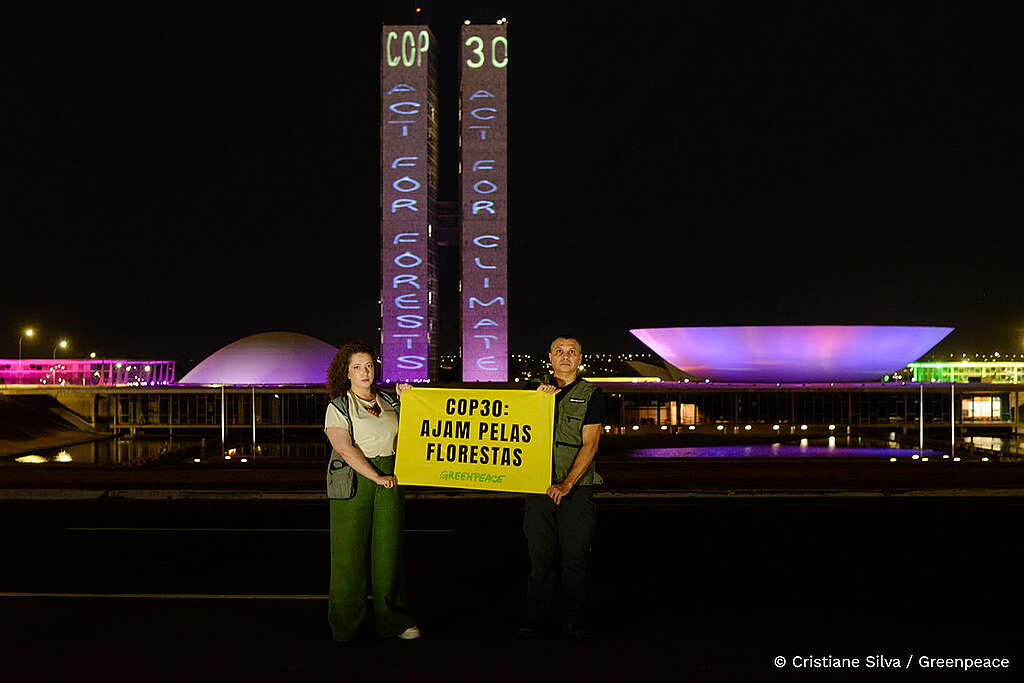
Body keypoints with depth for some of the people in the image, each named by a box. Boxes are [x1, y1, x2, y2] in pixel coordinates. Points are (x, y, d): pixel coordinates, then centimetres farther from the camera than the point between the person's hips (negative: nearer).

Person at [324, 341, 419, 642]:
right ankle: (345, 625, 12)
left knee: (389, 548, 5)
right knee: (349, 551, 0)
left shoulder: (388, 401, 15)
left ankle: (393, 620, 13)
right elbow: (345, 449, -11)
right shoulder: (338, 407, 1)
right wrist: (377, 477, -15)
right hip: (353, 479, -4)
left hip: (389, 479, 4)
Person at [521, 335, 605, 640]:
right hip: (539, 485, 2)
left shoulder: (591, 395, 3)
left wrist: (567, 483, -15)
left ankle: (576, 621, 12)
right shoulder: (536, 390, 13)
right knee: (541, 555, 5)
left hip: (576, 487, -2)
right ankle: (539, 618, 15)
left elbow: (589, 444, -5)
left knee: (576, 556, 0)